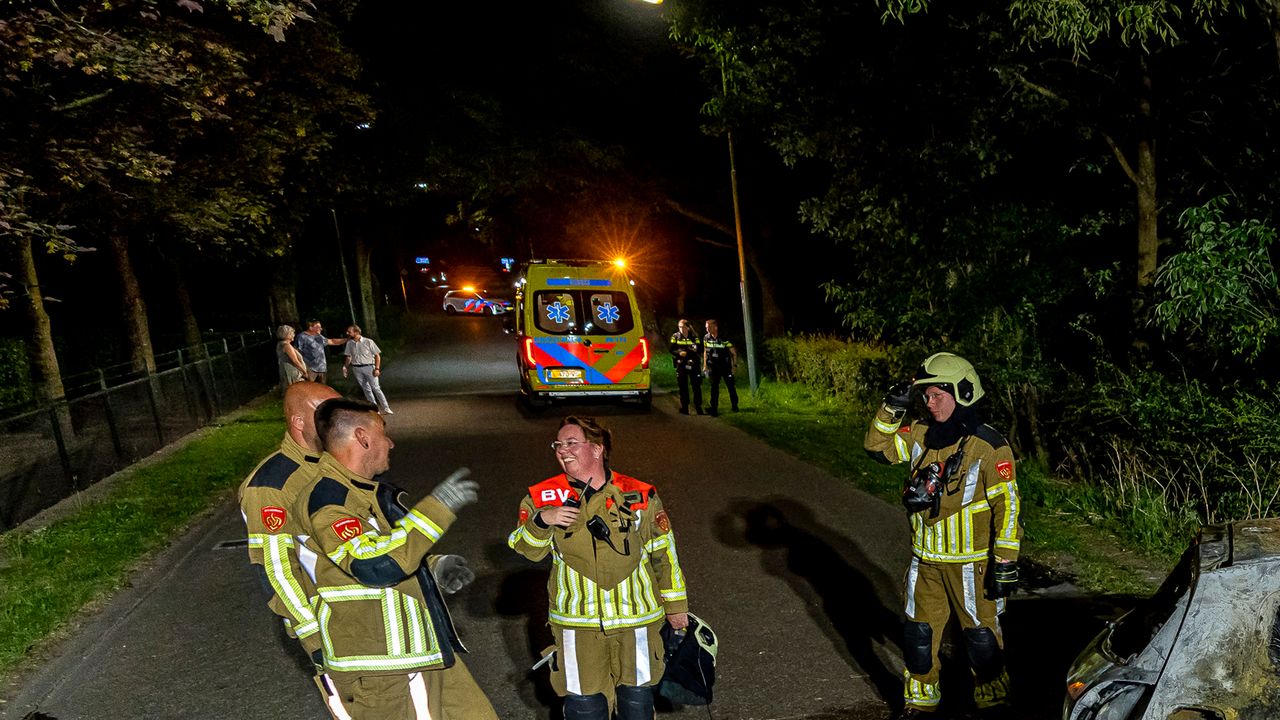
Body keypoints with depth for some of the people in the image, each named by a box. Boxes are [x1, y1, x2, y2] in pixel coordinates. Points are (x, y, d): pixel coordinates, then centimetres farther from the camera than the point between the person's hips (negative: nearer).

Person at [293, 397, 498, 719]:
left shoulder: (368, 491, 13)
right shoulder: (326, 500, -19)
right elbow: (375, 566, -32)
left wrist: (435, 567, 5)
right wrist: (437, 508, -28)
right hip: (381, 669, -9)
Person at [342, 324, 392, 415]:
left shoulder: (368, 342, -8)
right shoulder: (349, 343, 4)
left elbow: (377, 355, -4)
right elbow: (349, 357, 16)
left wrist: (377, 368, -11)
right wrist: (345, 367, 3)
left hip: (368, 367, -4)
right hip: (356, 369, 4)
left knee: (376, 388, -6)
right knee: (366, 389, 7)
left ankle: (386, 408, -2)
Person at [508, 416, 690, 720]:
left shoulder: (640, 495, -6)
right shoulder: (546, 496, -4)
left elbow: (663, 553, 3)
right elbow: (527, 549, -4)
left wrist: (675, 604, 8)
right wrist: (541, 521, -24)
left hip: (636, 616, 0)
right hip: (577, 619, 0)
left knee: (637, 694, 14)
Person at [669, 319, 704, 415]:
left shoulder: (694, 337, 3)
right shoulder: (675, 337, 3)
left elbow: (699, 350, -1)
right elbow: (672, 350, 1)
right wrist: (679, 353, -19)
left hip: (693, 364, 0)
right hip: (681, 365, 0)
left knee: (696, 386, -1)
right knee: (683, 387, 4)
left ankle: (698, 406, 10)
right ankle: (684, 408, 12)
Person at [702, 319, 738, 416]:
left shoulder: (724, 339, -15)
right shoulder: (706, 338, -3)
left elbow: (734, 353, -6)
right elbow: (706, 352, 10)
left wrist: (734, 365, -10)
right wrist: (705, 366, 8)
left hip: (725, 366, -3)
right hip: (714, 367, 3)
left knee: (731, 386, 2)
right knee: (714, 388, -1)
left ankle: (734, 406, 19)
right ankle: (714, 409, 1)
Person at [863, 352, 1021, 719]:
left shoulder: (989, 447, -16)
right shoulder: (921, 434, 1)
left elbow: (1007, 507, -15)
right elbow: (878, 445, 4)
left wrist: (1005, 564, -16)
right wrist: (892, 408, -9)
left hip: (971, 563, -5)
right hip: (925, 561, 5)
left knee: (981, 637, 9)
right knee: (917, 634, 14)